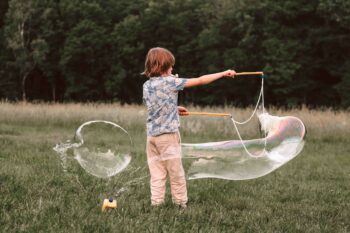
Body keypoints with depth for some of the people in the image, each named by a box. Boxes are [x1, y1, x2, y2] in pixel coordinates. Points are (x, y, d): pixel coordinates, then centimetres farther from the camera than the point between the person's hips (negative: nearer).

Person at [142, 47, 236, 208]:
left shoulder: (146, 85, 7)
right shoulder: (170, 82, -11)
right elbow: (200, 81, -9)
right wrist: (224, 73, -2)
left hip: (151, 134, 6)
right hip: (168, 134, -6)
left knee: (156, 172, 8)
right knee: (176, 172, 5)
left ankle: (156, 203, 6)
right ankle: (181, 203, 12)